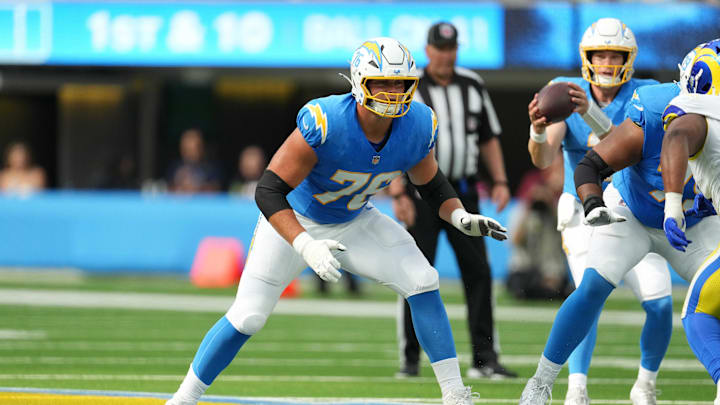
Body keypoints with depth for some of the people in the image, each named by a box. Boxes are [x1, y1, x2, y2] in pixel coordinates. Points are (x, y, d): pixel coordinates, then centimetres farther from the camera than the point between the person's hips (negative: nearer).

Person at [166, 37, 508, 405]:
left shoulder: (417, 126, -19)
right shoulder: (323, 122, -35)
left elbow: (432, 185, 3)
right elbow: (269, 191, -32)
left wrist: (462, 217, -17)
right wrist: (306, 246, -44)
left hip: (355, 223, 4)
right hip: (294, 222, -4)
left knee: (421, 282, -13)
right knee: (248, 316, -10)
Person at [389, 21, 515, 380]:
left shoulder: (473, 86, 10)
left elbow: (488, 138, 17)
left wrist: (500, 181, 5)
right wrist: (398, 194, -16)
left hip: (463, 191, 4)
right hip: (421, 193, -4)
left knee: (478, 273, -3)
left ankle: (484, 360, -2)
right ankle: (410, 360, 6)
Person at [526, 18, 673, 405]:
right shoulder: (566, 94, -6)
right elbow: (542, 159, -18)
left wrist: (591, 115, -43)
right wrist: (538, 129, -40)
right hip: (585, 216, -1)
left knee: (659, 302, -12)